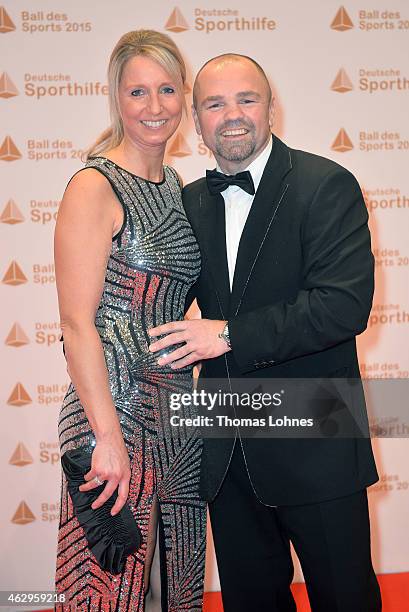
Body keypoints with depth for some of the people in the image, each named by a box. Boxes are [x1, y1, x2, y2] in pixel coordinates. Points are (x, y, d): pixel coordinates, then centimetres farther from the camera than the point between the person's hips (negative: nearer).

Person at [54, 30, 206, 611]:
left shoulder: (177, 187, 12)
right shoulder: (94, 187, -11)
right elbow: (76, 322, -15)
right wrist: (109, 437, -18)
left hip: (176, 410, 7)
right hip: (112, 410, -7)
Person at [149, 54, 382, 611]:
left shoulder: (326, 185, -11)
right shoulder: (191, 203, 7)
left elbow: (346, 304, -22)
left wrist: (231, 334, -22)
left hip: (314, 451, -5)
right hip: (227, 454, 5)